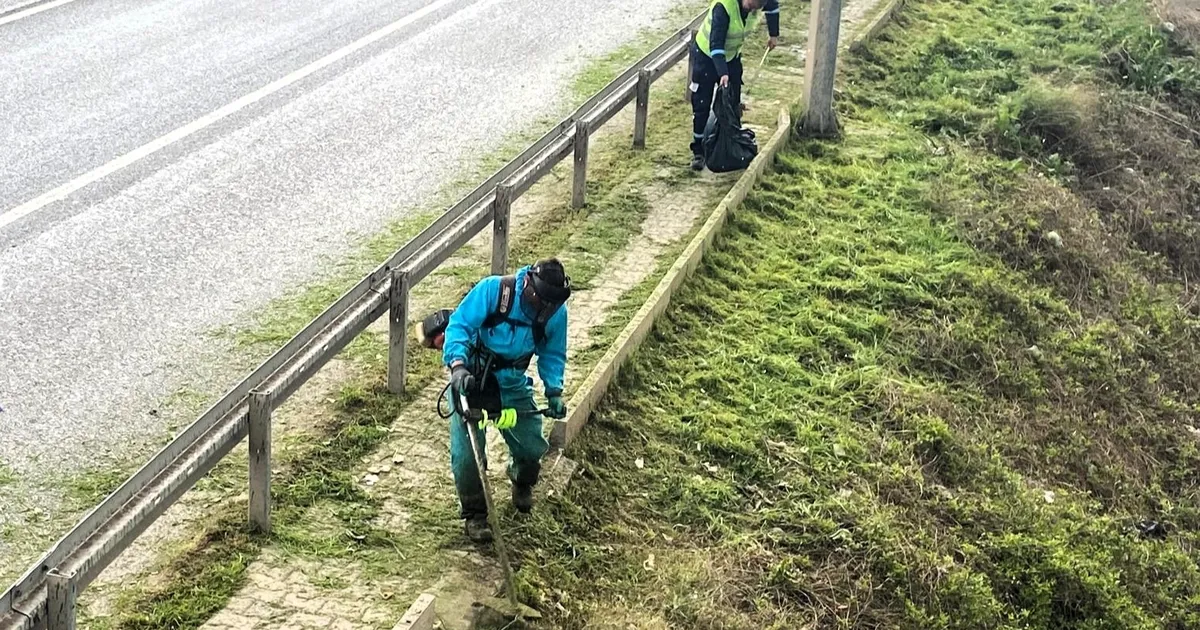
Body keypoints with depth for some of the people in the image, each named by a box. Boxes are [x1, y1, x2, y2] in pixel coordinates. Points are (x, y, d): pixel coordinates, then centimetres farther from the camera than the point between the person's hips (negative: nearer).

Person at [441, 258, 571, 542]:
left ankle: (522, 482, 39)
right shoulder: (493, 290, -25)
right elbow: (459, 325, -26)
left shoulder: (556, 313, -12)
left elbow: (552, 355, 3)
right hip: (471, 378, -3)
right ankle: (474, 514, 10)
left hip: (512, 383, 3)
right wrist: (458, 366, -41)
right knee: (467, 451, -11)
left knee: (533, 446, 2)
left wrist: (554, 391, -10)